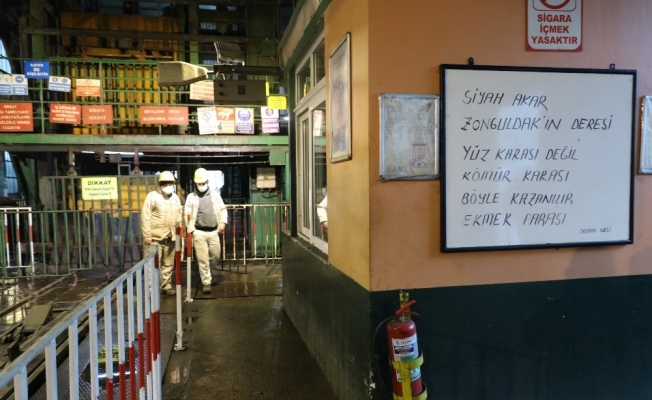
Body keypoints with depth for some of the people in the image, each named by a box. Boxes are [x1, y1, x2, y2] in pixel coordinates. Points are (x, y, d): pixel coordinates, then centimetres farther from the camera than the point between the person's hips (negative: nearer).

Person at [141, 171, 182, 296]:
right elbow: (145, 217, -8)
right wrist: (146, 235, -12)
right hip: (155, 237, -5)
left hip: (170, 237, 5)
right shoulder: (152, 196, -5)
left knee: (168, 264, 12)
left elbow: (179, 216, 16)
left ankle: (166, 286, 24)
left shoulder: (175, 198, 11)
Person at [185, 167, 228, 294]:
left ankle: (207, 274, 33)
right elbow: (187, 215, 0)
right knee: (202, 259, -1)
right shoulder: (191, 197, 4)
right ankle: (206, 282, 8)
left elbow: (223, 209, 13)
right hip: (199, 232, -2)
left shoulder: (215, 195, 9)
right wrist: (190, 231, -11)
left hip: (214, 231, 2)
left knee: (215, 256, 8)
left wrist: (223, 222, -3)